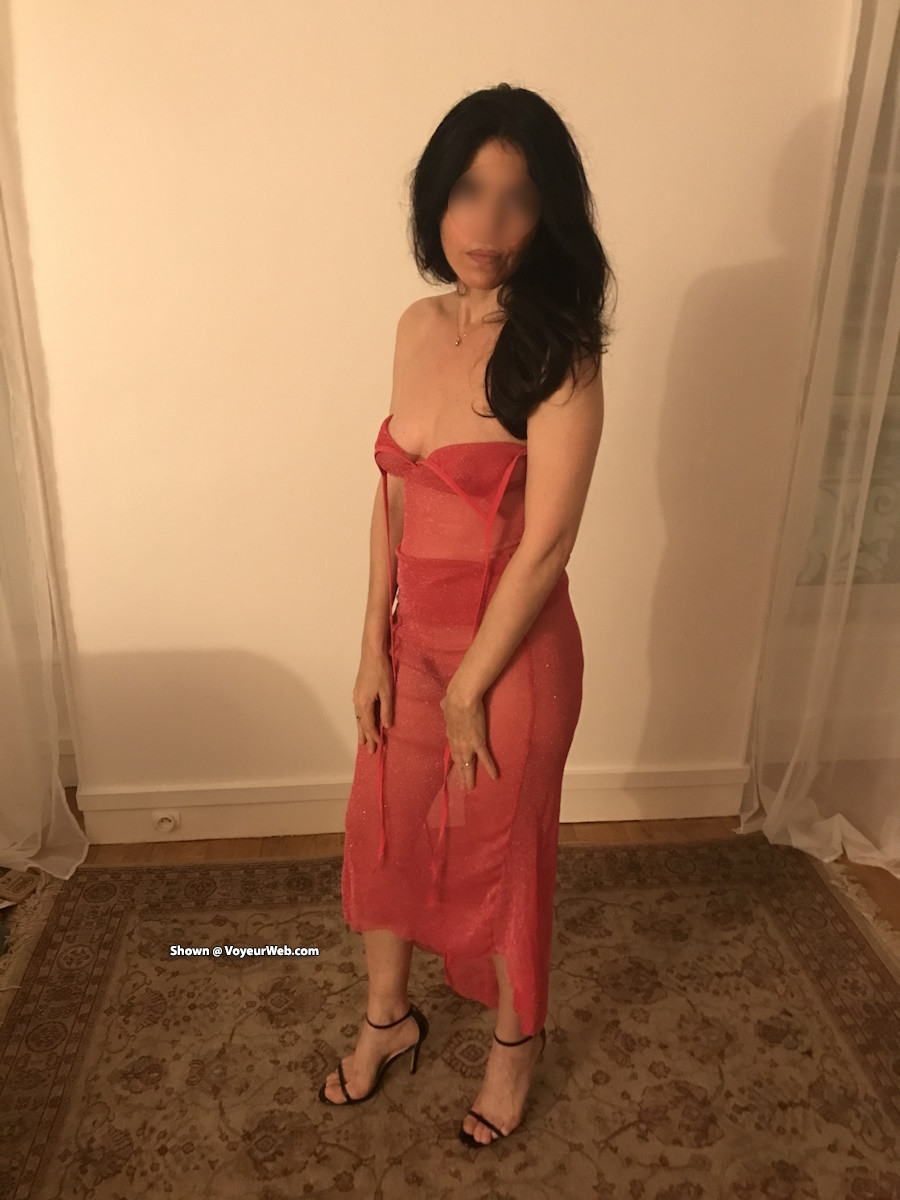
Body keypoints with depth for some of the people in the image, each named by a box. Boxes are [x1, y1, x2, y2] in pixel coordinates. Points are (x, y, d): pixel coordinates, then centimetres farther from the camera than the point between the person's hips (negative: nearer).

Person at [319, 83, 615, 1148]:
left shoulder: (557, 352, -18)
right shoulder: (419, 327, 1)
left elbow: (544, 547, -19)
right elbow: (393, 497, 3)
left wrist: (470, 691, -12)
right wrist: (374, 649, 2)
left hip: (513, 653, -6)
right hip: (413, 640, 6)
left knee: (500, 855, 15)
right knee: (383, 830, 20)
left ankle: (516, 1038, 46)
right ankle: (387, 1017, 49)